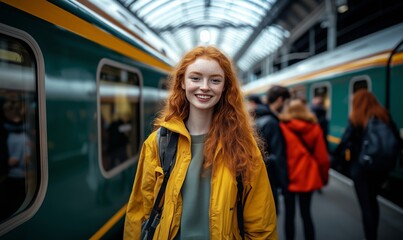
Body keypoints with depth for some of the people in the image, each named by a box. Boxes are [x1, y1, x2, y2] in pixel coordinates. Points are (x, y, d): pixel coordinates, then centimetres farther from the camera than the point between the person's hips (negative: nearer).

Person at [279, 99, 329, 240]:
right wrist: (324, 176, 13)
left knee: (289, 214, 11)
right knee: (306, 213, 16)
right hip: (308, 178, 3)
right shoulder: (315, 128, -1)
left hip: (289, 178, -2)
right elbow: (322, 156, 0)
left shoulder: (283, 127, -9)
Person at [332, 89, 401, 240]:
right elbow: (396, 139, 4)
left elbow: (344, 141, -15)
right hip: (380, 167, 5)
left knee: (365, 206, 4)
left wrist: (334, 156, -3)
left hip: (360, 168, -5)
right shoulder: (385, 116, 3)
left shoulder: (356, 120, -9)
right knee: (372, 201, 23)